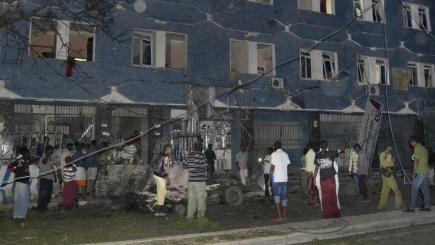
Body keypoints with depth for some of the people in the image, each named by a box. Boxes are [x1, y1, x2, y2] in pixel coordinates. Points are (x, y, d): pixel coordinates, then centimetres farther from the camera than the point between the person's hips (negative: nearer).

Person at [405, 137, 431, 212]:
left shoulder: (417, 148, -11)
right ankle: (427, 206, 13)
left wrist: (414, 173, -14)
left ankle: (411, 207, -5)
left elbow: (416, 161, -16)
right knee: (425, 189, 10)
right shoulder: (423, 148, 17)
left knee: (414, 189, -6)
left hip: (420, 172, -9)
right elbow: (424, 160, 19)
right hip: (426, 172, 9)